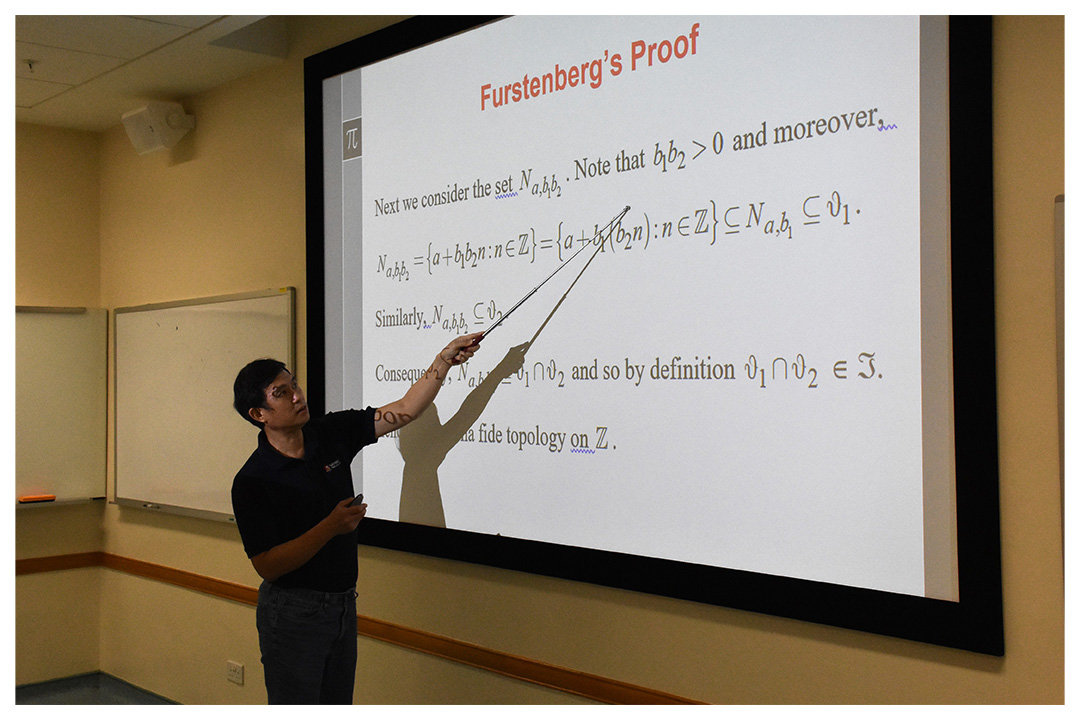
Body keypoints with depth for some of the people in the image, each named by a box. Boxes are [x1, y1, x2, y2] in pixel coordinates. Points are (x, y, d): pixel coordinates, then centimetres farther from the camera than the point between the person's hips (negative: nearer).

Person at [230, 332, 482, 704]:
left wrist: (445, 360, -8)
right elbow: (267, 566, -21)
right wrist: (330, 527, -29)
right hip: (292, 614, -6)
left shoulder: (331, 434, -2)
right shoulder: (251, 481, -18)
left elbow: (405, 410, 1)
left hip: (343, 605, 6)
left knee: (337, 706, 18)